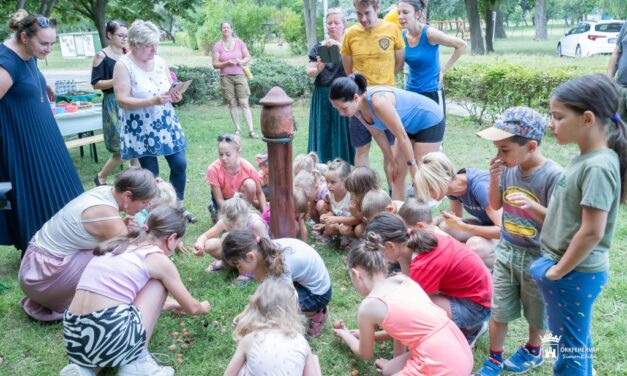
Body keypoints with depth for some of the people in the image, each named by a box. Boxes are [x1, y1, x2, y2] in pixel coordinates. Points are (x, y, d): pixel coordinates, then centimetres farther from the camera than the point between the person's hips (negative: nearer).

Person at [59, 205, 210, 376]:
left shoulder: (117, 245, 21)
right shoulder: (159, 259, 3)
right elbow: (191, 308, 15)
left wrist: (163, 304, 54)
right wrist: (203, 307, 40)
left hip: (75, 341, 6)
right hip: (110, 340, -6)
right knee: (158, 283, 14)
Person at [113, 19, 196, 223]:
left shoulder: (160, 62, 4)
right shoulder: (123, 66, -13)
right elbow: (122, 100, -19)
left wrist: (175, 95, -10)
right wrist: (153, 101, -29)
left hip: (166, 124, 5)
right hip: (141, 129, -5)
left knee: (180, 164, 4)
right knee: (151, 173, 3)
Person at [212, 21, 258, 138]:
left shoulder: (239, 42, 5)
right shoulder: (217, 45, 1)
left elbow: (248, 57, 10)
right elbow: (215, 64, 0)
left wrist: (241, 61, -11)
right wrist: (227, 63, -16)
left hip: (240, 76, 0)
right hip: (226, 77, 0)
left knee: (244, 103, -7)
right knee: (232, 104, 2)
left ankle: (251, 130, -7)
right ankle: (237, 130, 10)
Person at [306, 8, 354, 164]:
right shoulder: (318, 47, 9)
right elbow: (309, 72, 3)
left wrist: (339, 45, -31)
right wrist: (318, 69, -19)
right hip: (322, 97, 2)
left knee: (343, 135, -2)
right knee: (323, 135, 3)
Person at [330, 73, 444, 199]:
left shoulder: (378, 102, -37)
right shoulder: (357, 107, -13)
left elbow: (401, 136, -27)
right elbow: (377, 134, 1)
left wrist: (412, 166, -16)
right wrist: (391, 161, 8)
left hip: (430, 122, -8)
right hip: (409, 126, 8)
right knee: (396, 175, 6)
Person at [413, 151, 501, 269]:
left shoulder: (480, 185, -31)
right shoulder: (452, 185, -9)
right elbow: (457, 217, 6)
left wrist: (462, 226, -34)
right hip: (488, 225, 7)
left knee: (474, 245, -35)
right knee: (444, 227, -16)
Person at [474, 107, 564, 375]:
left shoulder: (553, 175, -23)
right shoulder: (508, 168, -8)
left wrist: (532, 206, -36)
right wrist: (494, 179, -15)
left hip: (537, 257, -4)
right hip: (506, 250, 4)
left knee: (536, 311, 19)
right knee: (498, 309, 12)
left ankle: (533, 351, 46)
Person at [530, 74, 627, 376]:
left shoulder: (598, 167, -24)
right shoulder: (586, 159, 4)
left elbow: (592, 232, -25)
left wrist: (558, 271, -15)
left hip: (574, 273, -9)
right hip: (574, 270, 9)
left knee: (570, 347, 8)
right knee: (577, 340, 22)